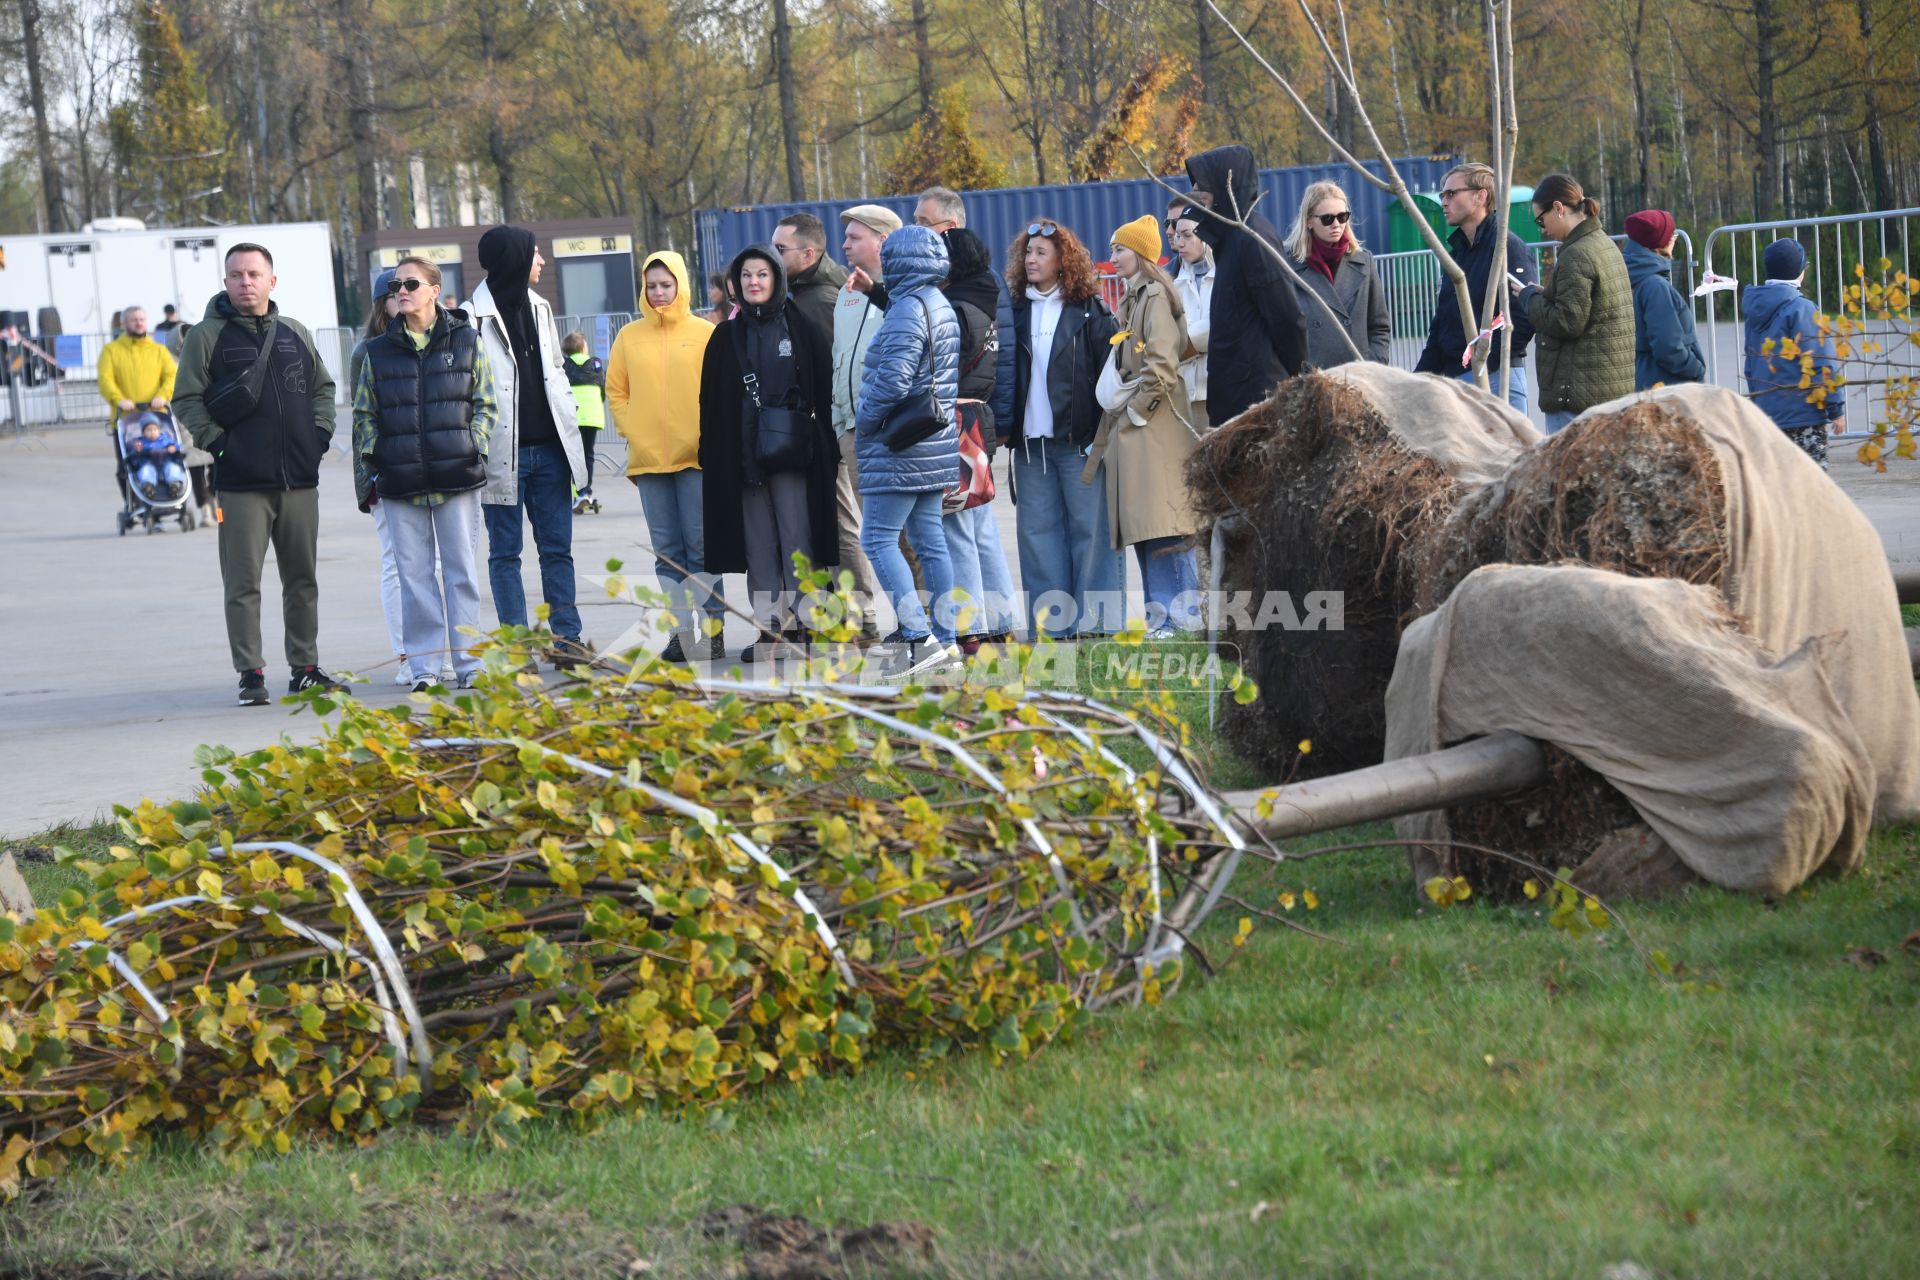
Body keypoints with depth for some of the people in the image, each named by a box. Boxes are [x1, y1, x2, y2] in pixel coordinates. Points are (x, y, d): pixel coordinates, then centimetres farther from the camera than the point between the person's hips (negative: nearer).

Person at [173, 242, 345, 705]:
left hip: (300, 479, 4)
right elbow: (186, 400, -1)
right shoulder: (208, 336, -1)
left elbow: (322, 386, 22)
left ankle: (305, 668, 19)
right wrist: (217, 442, -10)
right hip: (241, 482, -4)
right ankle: (251, 675, 0)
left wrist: (319, 433, 8)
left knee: (303, 579, 10)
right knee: (243, 583, -4)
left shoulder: (295, 333, 11)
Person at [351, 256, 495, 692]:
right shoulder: (378, 352, 10)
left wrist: (472, 446, -4)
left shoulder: (465, 342, 6)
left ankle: (468, 663, 7)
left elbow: (486, 404, 8)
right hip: (400, 483, 1)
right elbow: (364, 415, 11)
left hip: (457, 476, -1)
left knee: (462, 571, 2)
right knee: (414, 574, 1)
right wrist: (371, 462, 0)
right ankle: (423, 665, 6)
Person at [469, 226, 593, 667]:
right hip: (504, 452, -6)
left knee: (557, 547, 7)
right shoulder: (475, 316, -9)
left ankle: (566, 637, 10)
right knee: (505, 552, 2)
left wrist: (569, 428, 13)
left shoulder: (539, 307, 13)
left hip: (548, 449, 6)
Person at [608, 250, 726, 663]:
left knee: (702, 546, -3)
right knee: (667, 550, 5)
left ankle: (711, 628, 1)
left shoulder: (706, 334, 2)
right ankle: (680, 631, 8)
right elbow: (615, 390, 12)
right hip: (648, 459, 3)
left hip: (696, 457, -3)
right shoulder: (629, 337, 9)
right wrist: (631, 432, 1)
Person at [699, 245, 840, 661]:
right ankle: (770, 629, 4)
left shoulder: (803, 330, 4)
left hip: (792, 453, -2)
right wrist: (711, 460, 4)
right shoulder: (726, 337, 11)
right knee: (758, 543, 2)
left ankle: (798, 624, -1)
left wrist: (826, 451, -5)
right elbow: (710, 402, 10)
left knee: (796, 537, -5)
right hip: (741, 453, 3)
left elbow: (824, 393, 2)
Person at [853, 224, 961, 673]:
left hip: (898, 450, -10)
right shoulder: (943, 308, 15)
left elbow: (892, 380, -23)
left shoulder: (908, 310, -16)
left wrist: (863, 422, -10)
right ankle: (943, 638, 11)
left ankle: (918, 635, -15)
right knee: (929, 540, 11)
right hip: (935, 446, 10)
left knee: (877, 539, -8)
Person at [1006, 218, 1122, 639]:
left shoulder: (1089, 311, 1)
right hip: (1030, 442, 5)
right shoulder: (1018, 311, 13)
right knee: (1037, 531, 4)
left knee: (1090, 529, -1)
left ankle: (1095, 621, 2)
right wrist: (1006, 427, 3)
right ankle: (1050, 624, 7)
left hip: (1079, 441, -5)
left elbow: (1109, 373, -3)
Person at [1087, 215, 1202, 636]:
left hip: (1155, 426, -9)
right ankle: (1162, 616, 7)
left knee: (1164, 523, -11)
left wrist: (1135, 411, -11)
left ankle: (1182, 614, -10)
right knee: (1143, 528, 6)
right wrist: (1112, 428, 16)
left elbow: (1161, 365, -16)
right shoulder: (1133, 299, 21)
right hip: (1132, 425, 9)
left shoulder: (1155, 295, -8)